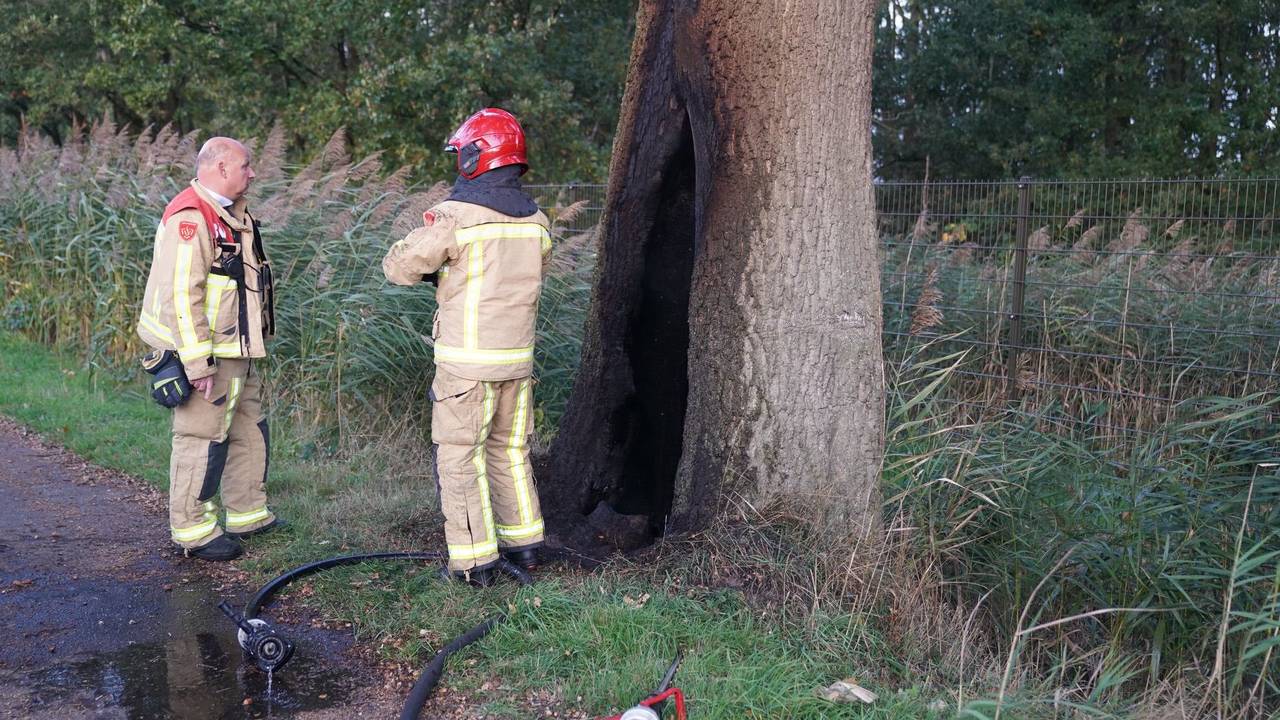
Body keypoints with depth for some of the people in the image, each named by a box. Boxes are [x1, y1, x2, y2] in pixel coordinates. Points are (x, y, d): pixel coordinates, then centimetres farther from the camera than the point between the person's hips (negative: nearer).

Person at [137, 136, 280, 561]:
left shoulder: (232, 215, 14)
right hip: (205, 356, -10)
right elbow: (181, 296, -25)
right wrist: (198, 364, -25)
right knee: (202, 440, -2)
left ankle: (249, 516, 29)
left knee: (250, 433, 17)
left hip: (237, 353, 10)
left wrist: (255, 344, 24)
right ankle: (193, 531, 10)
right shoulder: (190, 219, -19)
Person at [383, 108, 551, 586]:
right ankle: (524, 544, 27)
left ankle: (475, 561, 6)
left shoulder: (455, 216, -14)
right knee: (510, 451, 20)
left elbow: (399, 267, -7)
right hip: (518, 358, 6)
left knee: (459, 458, 4)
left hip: (467, 362, -6)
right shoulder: (536, 221, 6)